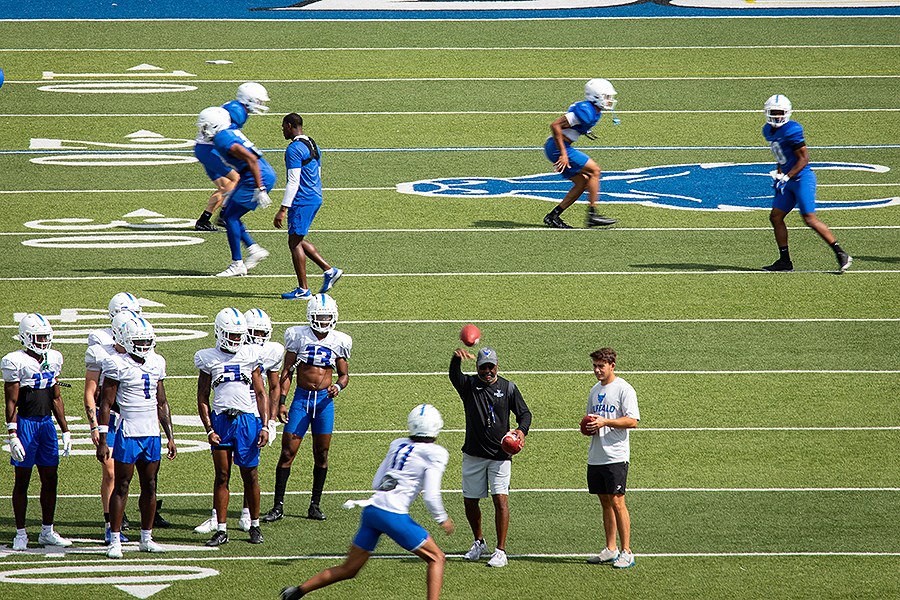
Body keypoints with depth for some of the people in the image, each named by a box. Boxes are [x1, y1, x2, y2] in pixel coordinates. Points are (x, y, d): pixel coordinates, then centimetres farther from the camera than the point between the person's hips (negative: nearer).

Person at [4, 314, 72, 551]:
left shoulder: (53, 360, 9)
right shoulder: (16, 362, -10)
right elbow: (11, 403, -9)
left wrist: (66, 431, 14)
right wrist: (13, 436, -13)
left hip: (47, 423, 6)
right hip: (25, 423, -6)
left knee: (50, 480, 7)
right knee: (22, 480, 1)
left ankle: (47, 532, 16)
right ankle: (20, 534, 8)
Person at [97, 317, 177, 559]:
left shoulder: (156, 364, 10)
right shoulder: (118, 365, -8)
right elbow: (106, 405, -7)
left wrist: (170, 437, 15)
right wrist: (102, 441, -11)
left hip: (152, 434, 6)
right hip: (127, 432, -6)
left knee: (149, 486, 8)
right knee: (121, 486, -3)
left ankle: (146, 538, 16)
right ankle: (114, 540, 0)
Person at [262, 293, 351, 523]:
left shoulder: (338, 341, 3)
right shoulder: (298, 336, -2)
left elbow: (344, 374, 11)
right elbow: (287, 372, 1)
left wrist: (338, 386, -12)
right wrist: (281, 402, -7)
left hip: (325, 400, 1)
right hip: (301, 398, -1)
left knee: (321, 454, 5)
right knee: (287, 452, -4)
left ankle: (315, 505, 16)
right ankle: (278, 506, 3)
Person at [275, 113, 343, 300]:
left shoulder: (294, 149, -15)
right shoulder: (313, 146, 15)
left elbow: (293, 182, -20)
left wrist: (283, 209, -19)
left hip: (302, 201, -10)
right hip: (315, 198, 10)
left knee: (295, 242, -3)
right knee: (296, 241, 17)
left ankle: (303, 290, -2)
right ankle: (329, 270, 12)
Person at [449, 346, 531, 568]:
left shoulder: (508, 388, 3)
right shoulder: (469, 385, 0)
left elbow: (524, 413, 7)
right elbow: (454, 376, -21)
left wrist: (522, 430, -16)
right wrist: (457, 358, -43)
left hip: (500, 455, -2)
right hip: (473, 455, 2)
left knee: (500, 499, -12)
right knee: (470, 501, 8)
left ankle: (501, 551, -9)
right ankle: (479, 543, 31)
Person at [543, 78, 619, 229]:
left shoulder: (595, 113, 12)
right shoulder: (586, 112, -20)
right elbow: (555, 126, -25)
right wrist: (563, 154, -24)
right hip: (557, 148, -10)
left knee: (582, 182, 11)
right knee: (594, 170, -7)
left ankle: (553, 216, 11)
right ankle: (592, 215, -6)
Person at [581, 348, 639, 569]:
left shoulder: (624, 389, -7)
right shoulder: (595, 390, 17)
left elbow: (632, 421, -14)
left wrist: (605, 422, -20)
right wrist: (588, 427, 3)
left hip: (616, 457, -7)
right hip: (595, 457, 7)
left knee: (616, 501, -10)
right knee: (605, 502, 10)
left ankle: (626, 552, -8)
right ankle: (610, 549, 16)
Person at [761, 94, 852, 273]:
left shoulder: (791, 131, -18)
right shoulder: (769, 131, 10)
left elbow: (804, 159, -18)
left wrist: (786, 177, -21)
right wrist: (778, 174, 17)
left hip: (802, 178, -9)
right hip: (788, 181, 9)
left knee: (810, 219, -14)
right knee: (775, 217, 5)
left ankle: (841, 254, -7)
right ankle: (784, 261, 11)